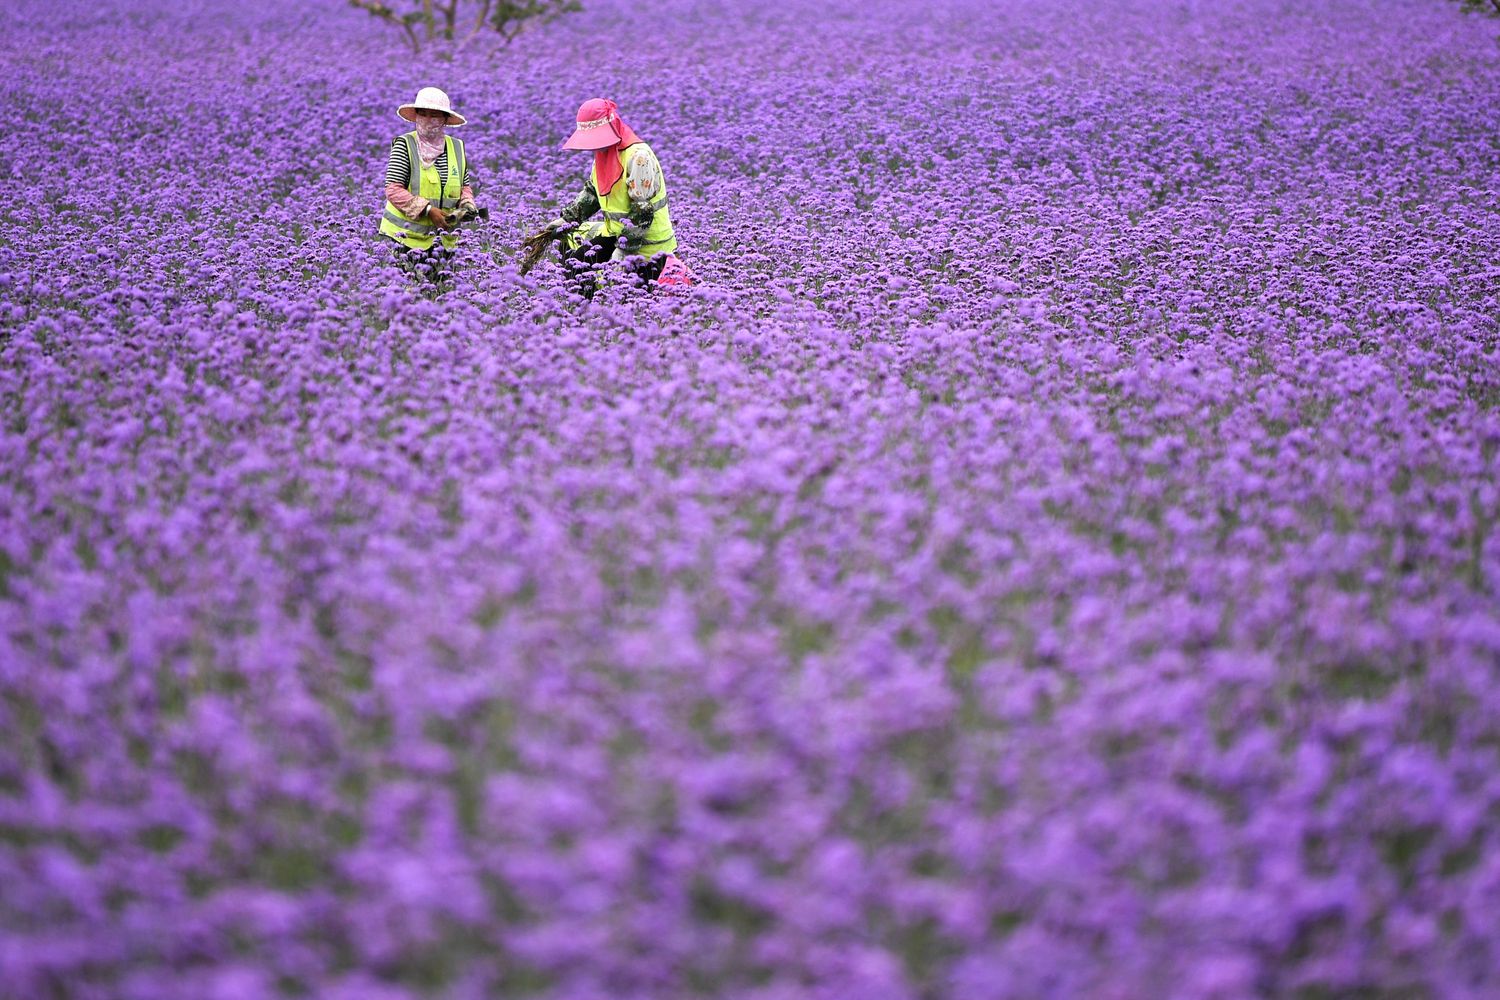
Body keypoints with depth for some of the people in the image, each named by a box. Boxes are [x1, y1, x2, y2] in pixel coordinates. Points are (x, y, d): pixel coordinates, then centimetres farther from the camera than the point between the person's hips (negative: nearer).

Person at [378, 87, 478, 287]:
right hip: (407, 234, -5)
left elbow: (465, 185, 18)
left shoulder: (457, 147, 8)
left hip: (444, 238, 5)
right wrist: (427, 210, -20)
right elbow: (393, 190, -13)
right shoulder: (405, 145, -7)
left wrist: (467, 205, -4)